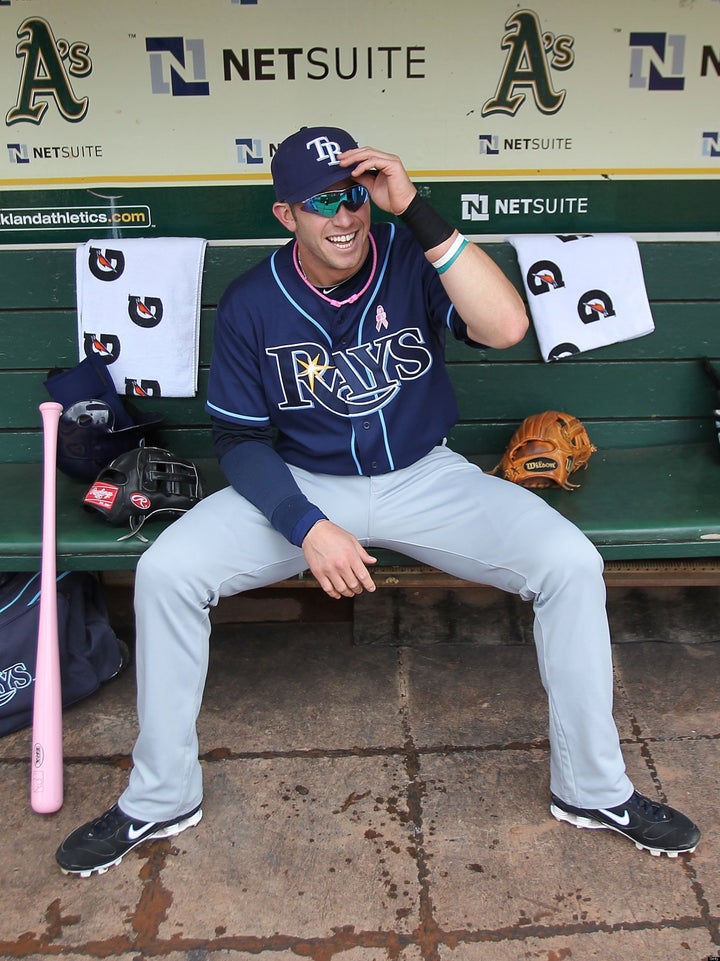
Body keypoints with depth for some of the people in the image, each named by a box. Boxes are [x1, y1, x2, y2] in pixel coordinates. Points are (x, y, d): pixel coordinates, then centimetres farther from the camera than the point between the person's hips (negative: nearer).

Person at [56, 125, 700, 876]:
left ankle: (592, 789, 1)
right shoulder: (252, 302, -7)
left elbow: (505, 327, -29)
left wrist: (417, 212, -32)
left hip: (424, 478, 0)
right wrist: (308, 528, -20)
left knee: (571, 564, -21)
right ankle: (159, 801, 2)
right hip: (301, 485, 1)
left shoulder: (411, 260, -10)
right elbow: (239, 439, -4)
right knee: (165, 572, -19)